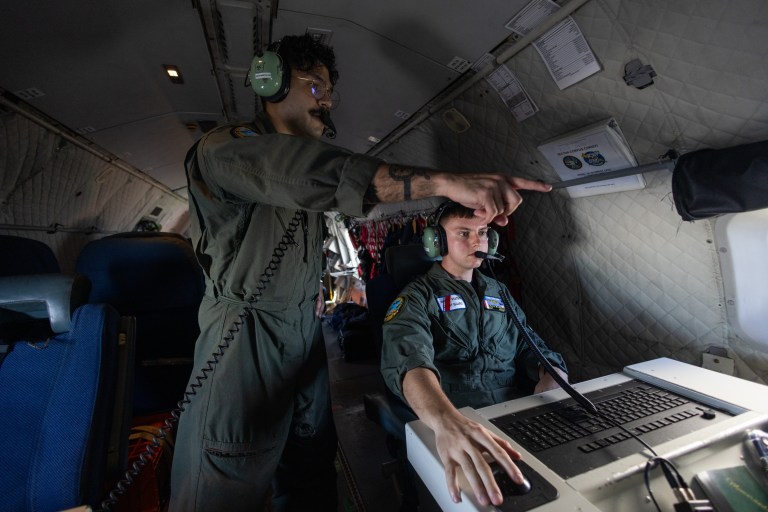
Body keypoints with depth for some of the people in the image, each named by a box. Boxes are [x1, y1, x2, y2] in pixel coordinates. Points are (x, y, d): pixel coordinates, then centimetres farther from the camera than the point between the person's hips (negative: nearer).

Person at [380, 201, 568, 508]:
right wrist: (447, 422, -42)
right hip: (449, 426, -5)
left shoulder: (499, 292, 15)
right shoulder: (418, 297, -4)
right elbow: (409, 361, -22)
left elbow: (535, 351, 13)